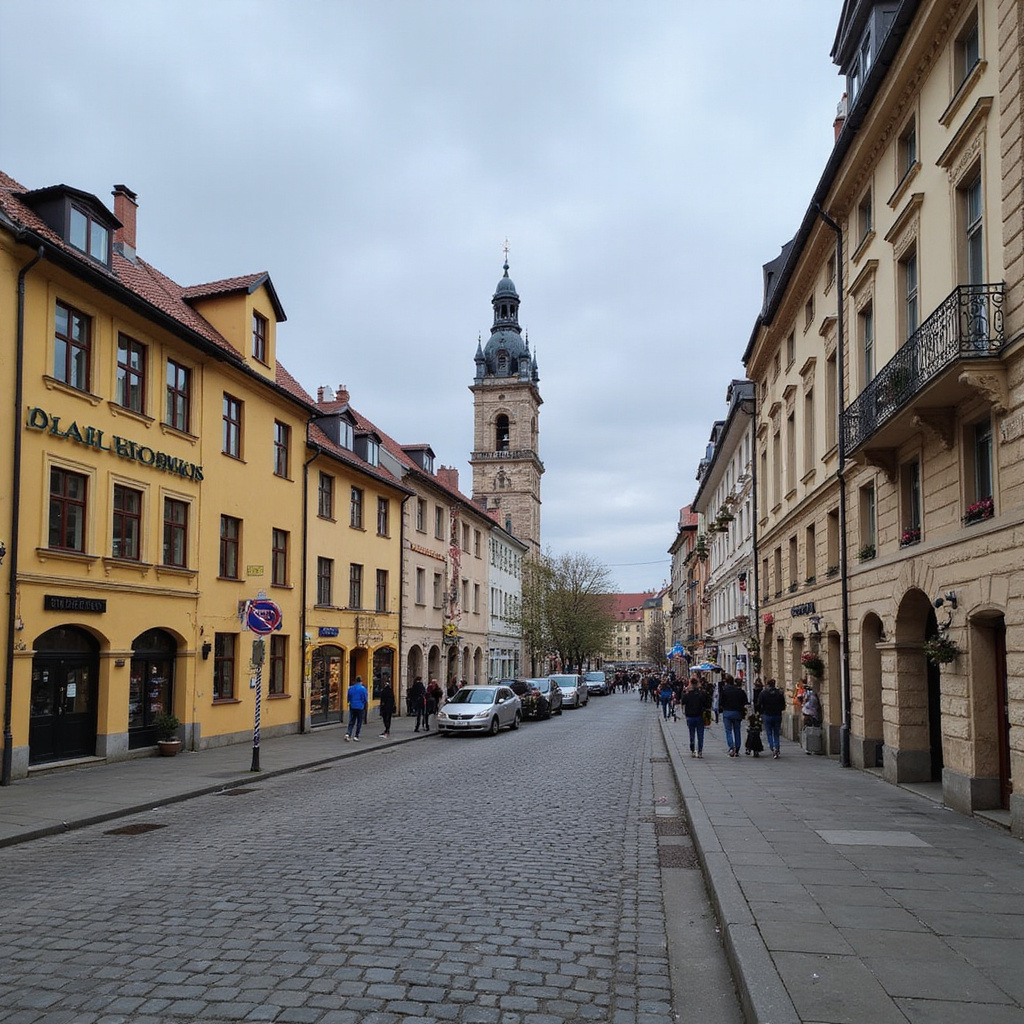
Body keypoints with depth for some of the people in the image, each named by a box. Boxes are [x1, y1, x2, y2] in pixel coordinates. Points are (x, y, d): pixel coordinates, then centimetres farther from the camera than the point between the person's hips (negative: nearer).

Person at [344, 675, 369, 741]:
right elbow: (365, 699, -8)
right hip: (360, 707, -4)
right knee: (359, 722, 7)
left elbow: (348, 698, 10)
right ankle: (356, 736, 7)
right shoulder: (363, 688, -10)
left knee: (351, 721, 8)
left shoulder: (350, 688, 4)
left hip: (352, 707, 4)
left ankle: (348, 734, -11)